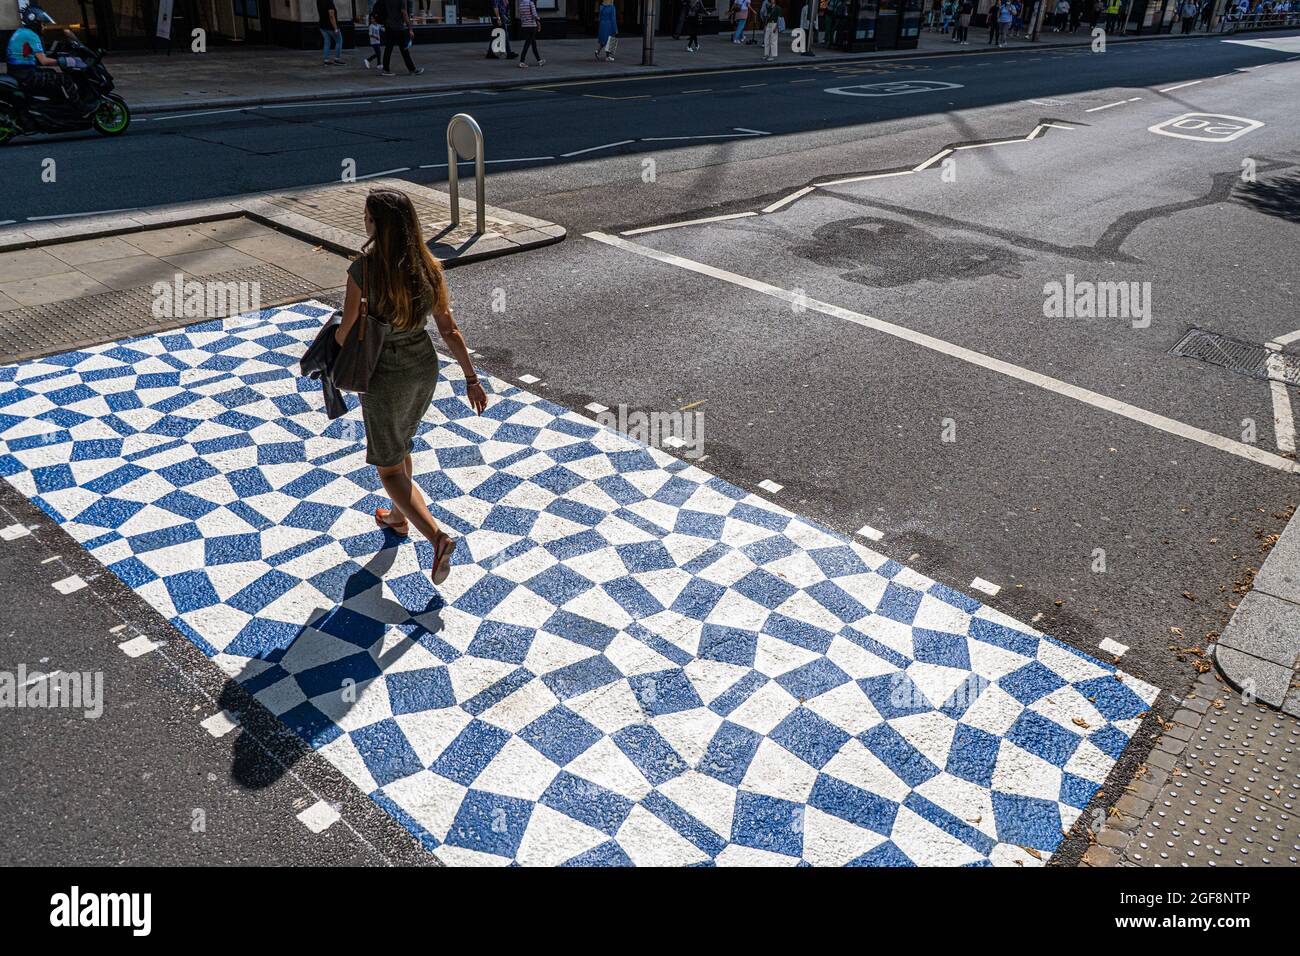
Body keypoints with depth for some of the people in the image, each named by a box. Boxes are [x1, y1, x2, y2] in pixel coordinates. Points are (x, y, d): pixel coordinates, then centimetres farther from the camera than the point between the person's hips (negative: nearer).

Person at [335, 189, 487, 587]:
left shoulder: (364, 269, -23)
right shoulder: (428, 268, -7)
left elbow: (346, 329, -16)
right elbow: (449, 330, -3)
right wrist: (471, 379, 4)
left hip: (386, 377, -6)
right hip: (425, 368, 6)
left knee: (388, 467, 9)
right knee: (401, 444, 30)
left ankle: (437, 537, -6)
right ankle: (398, 517, 48)